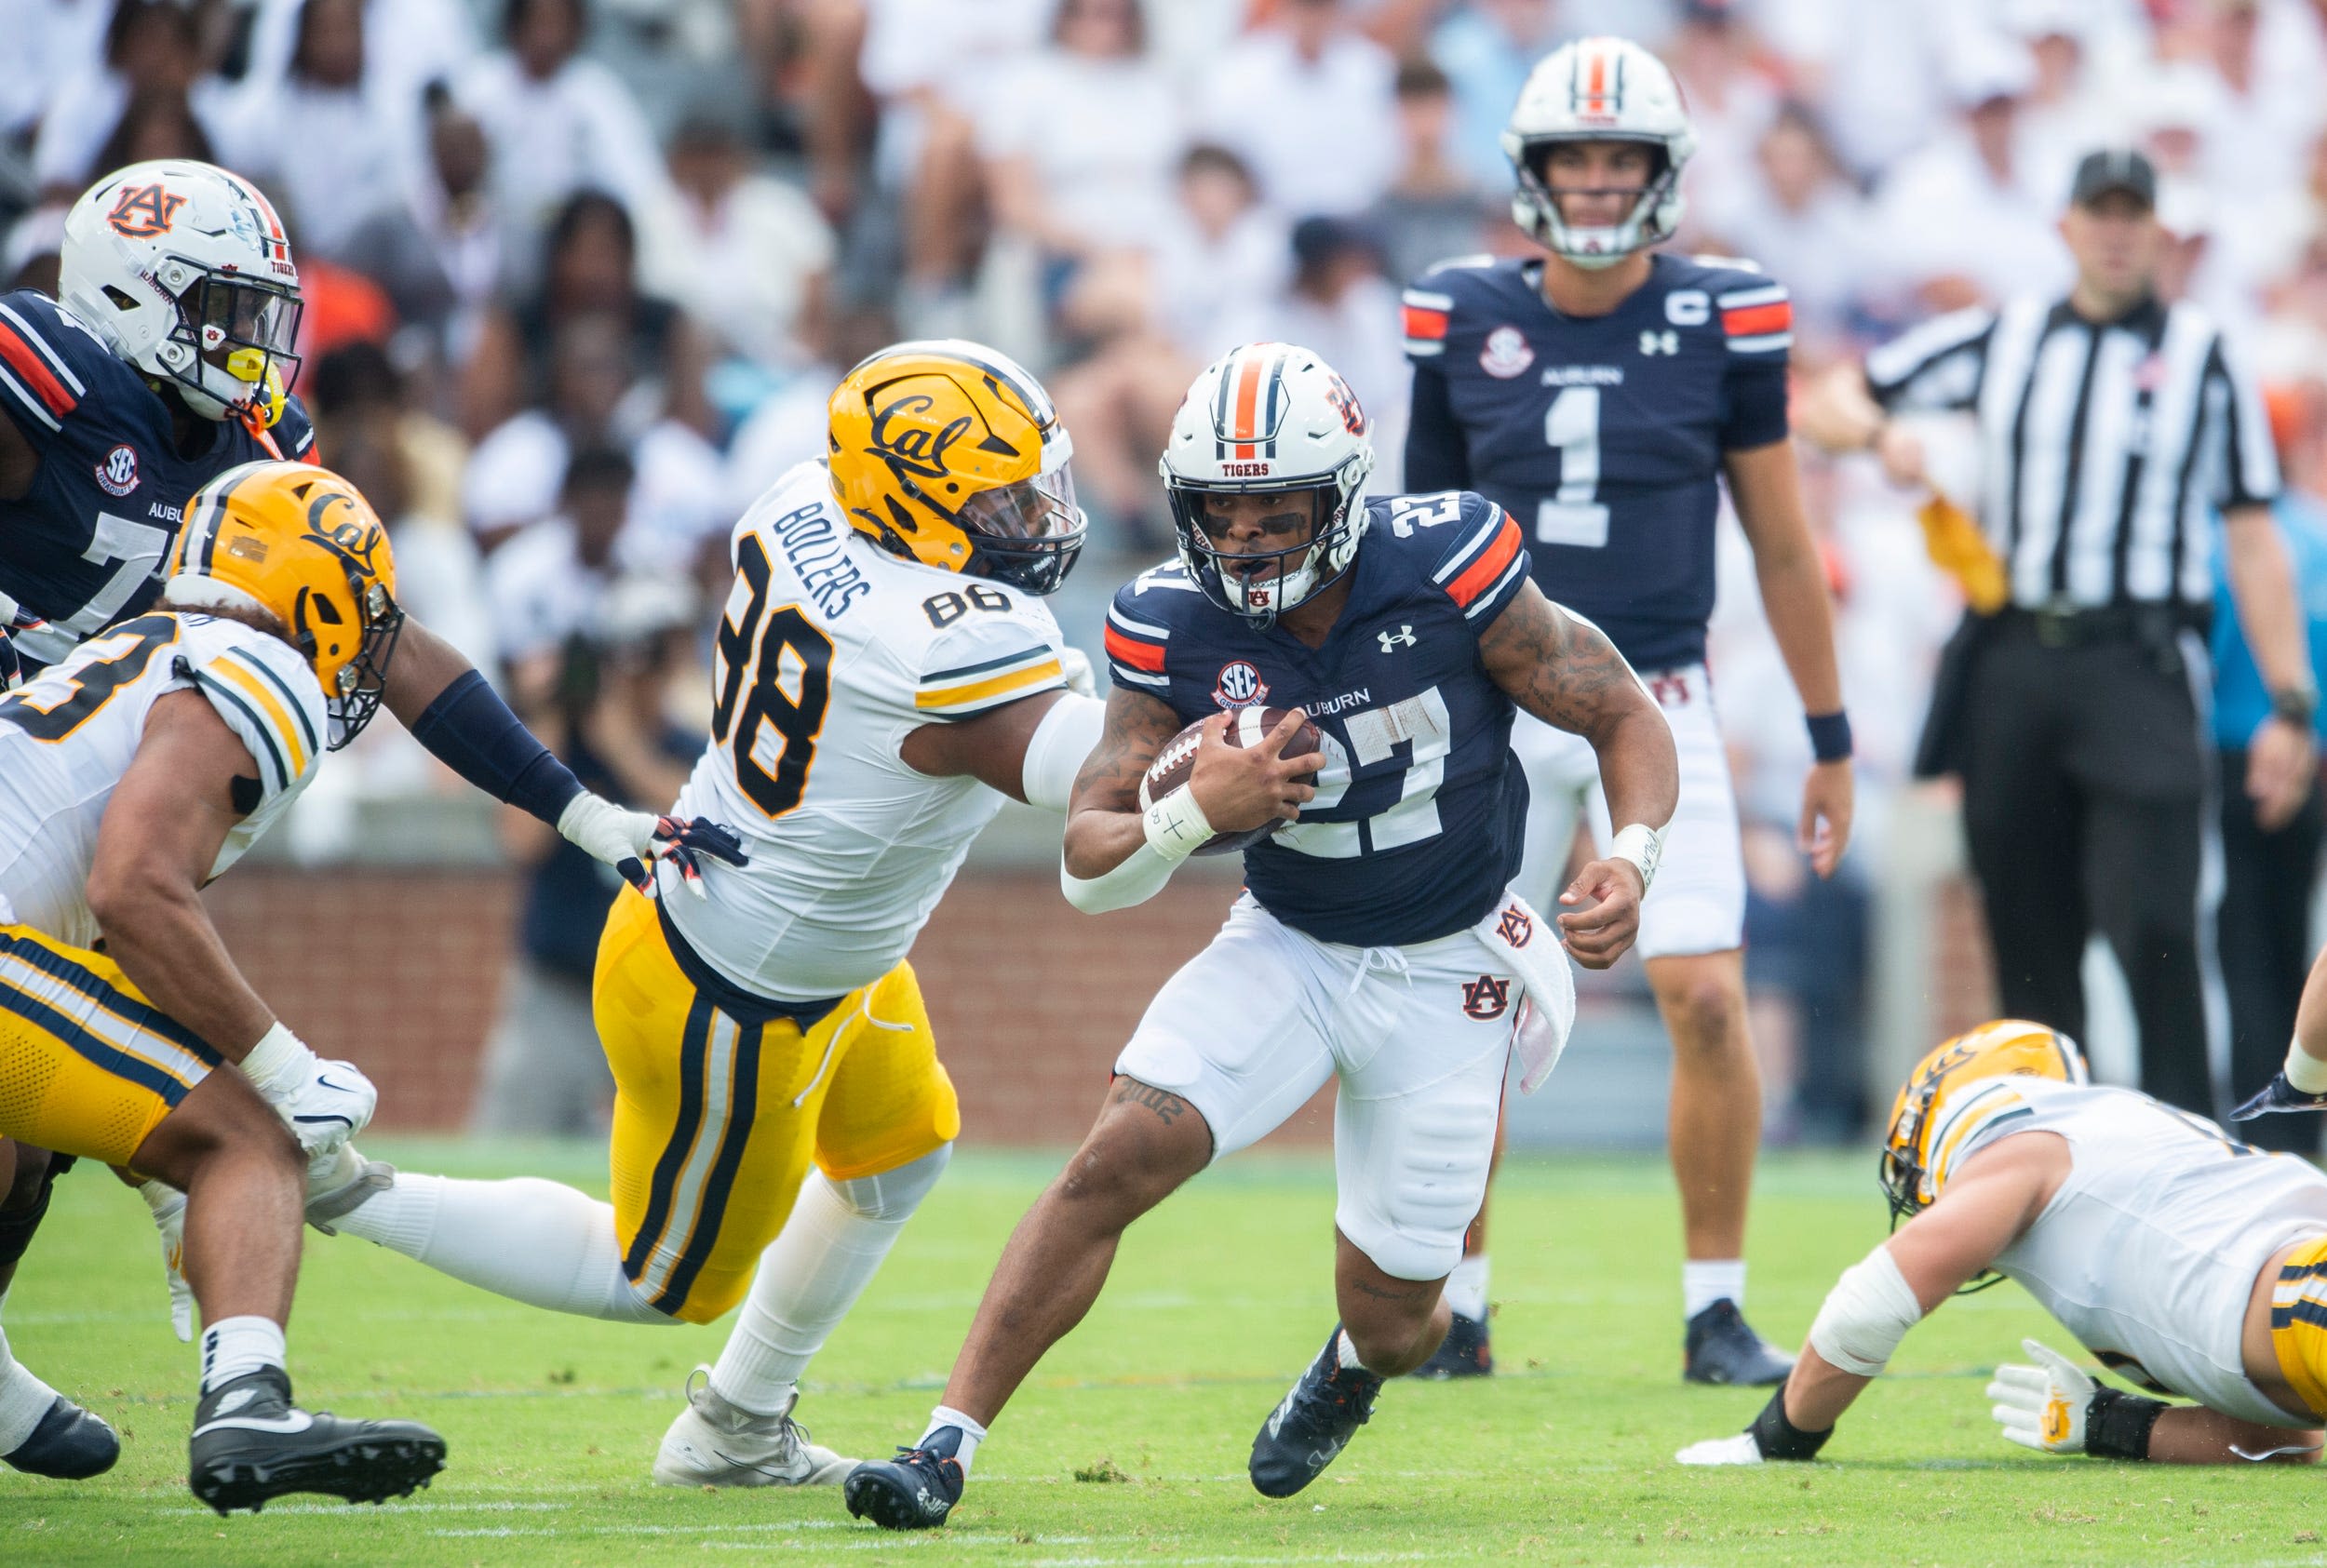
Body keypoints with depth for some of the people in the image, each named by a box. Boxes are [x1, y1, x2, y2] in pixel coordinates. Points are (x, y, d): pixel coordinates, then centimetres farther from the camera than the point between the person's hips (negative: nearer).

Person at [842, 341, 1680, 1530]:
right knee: (1116, 1161, -21)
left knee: (1391, 1314, 3)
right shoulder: (1176, 630, -14)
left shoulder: (1446, 572, -22)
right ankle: (946, 1446, -16)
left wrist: (1631, 860, -29)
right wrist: (1193, 815, -33)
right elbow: (1088, 868, -12)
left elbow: (1627, 722, -10)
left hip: (1445, 974, -1)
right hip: (1286, 945, 1)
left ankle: (1350, 1369, 43)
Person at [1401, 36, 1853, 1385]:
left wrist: (1831, 741, 7)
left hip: (1657, 707, -1)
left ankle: (1718, 1311, 1)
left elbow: (1783, 546, 5)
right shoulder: (1466, 321, 1)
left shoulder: (1724, 323, -2)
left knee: (1708, 998, -12)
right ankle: (1455, 1313, 16)